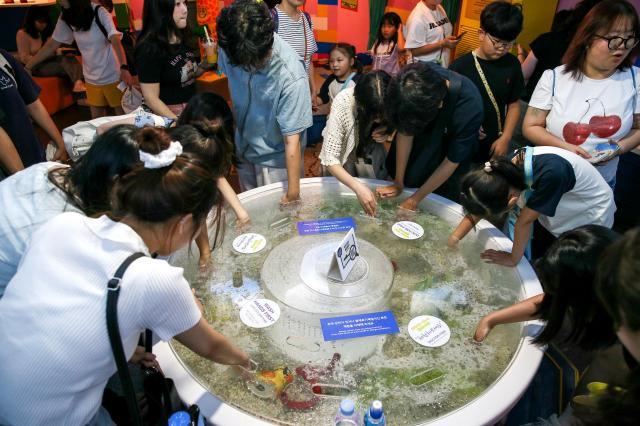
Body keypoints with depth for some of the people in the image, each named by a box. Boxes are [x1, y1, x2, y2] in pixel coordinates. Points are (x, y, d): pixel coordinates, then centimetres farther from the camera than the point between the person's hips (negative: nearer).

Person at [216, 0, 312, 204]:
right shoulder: (230, 48, -17)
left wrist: (293, 194, -25)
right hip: (243, 148, 5)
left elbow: (292, 141, -29)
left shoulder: (291, 76, -33)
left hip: (275, 158, -5)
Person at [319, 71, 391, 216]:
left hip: (372, 154, 3)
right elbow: (330, 159, -36)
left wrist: (386, 133, -27)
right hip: (342, 155, -2)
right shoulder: (343, 103, -38)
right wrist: (357, 186, -49)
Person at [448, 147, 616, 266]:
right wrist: (453, 240, -17)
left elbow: (524, 222, -33)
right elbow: (478, 208, -13)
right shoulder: (506, 168, -25)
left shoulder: (551, 172, -45)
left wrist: (513, 259, -21)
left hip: (589, 222, -5)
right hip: (554, 217, 6)